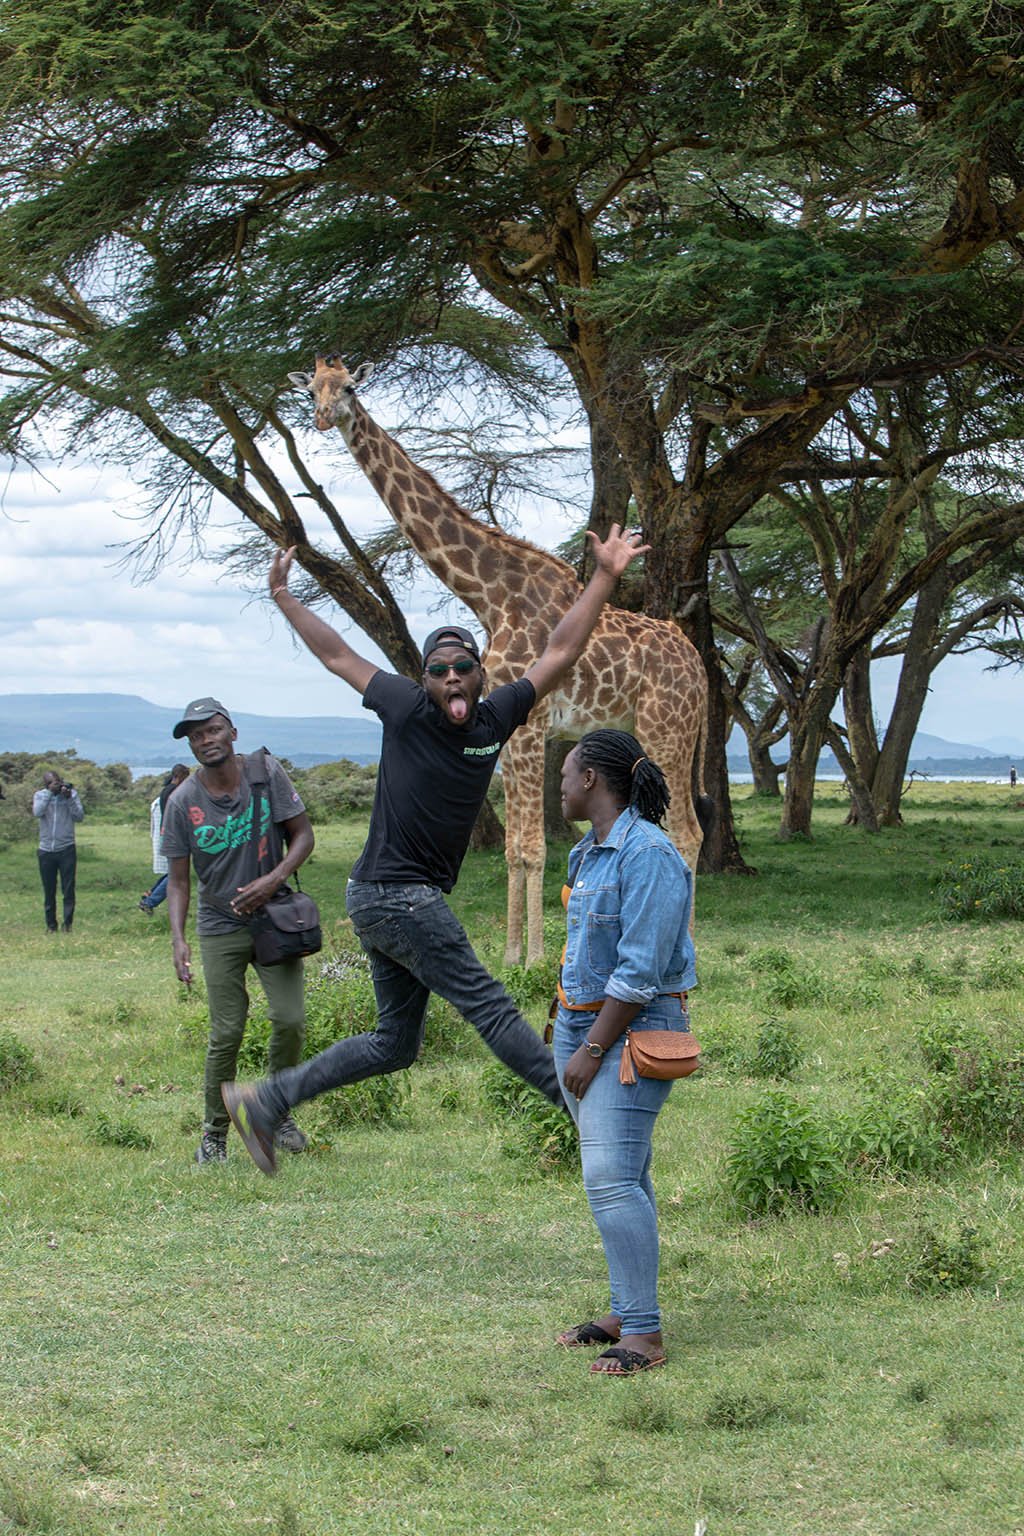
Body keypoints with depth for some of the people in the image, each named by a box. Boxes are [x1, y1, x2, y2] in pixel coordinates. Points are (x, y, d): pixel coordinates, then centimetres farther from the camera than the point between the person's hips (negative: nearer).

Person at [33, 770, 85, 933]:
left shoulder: (71, 793, 2)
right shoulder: (40, 795, 4)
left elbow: (79, 816, -8)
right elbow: (37, 812, -16)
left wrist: (69, 798, -18)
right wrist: (50, 792, -18)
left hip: (66, 849, -1)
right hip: (46, 850, 1)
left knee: (68, 889, -5)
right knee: (49, 891, 5)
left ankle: (67, 924, -1)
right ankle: (51, 924, 13)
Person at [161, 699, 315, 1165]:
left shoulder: (267, 773, -7)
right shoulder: (183, 802, -8)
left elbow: (302, 834, -1)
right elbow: (178, 880, -4)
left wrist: (274, 879, -19)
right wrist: (178, 939, -18)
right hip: (220, 929, -1)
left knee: (290, 1019, -8)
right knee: (226, 1034, -3)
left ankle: (277, 1112, 14)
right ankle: (214, 1133, 12)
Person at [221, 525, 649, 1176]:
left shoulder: (494, 719, 3)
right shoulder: (407, 710, -8)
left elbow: (561, 652, 5)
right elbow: (338, 656, 5)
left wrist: (605, 577, 2)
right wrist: (283, 596, 13)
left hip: (417, 899, 7)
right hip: (393, 894, -7)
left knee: (396, 1043, 12)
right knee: (489, 1005, -6)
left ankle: (263, 1100, 16)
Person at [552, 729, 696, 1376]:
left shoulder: (649, 854, -17)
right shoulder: (591, 853, 13)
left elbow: (639, 970, -21)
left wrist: (593, 1050, -18)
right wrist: (569, 1033, 18)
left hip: (633, 1031, -9)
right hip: (583, 1023, 9)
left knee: (612, 1179, -15)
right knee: (621, 1176, 11)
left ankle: (645, 1334, -13)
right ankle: (624, 1314, 16)